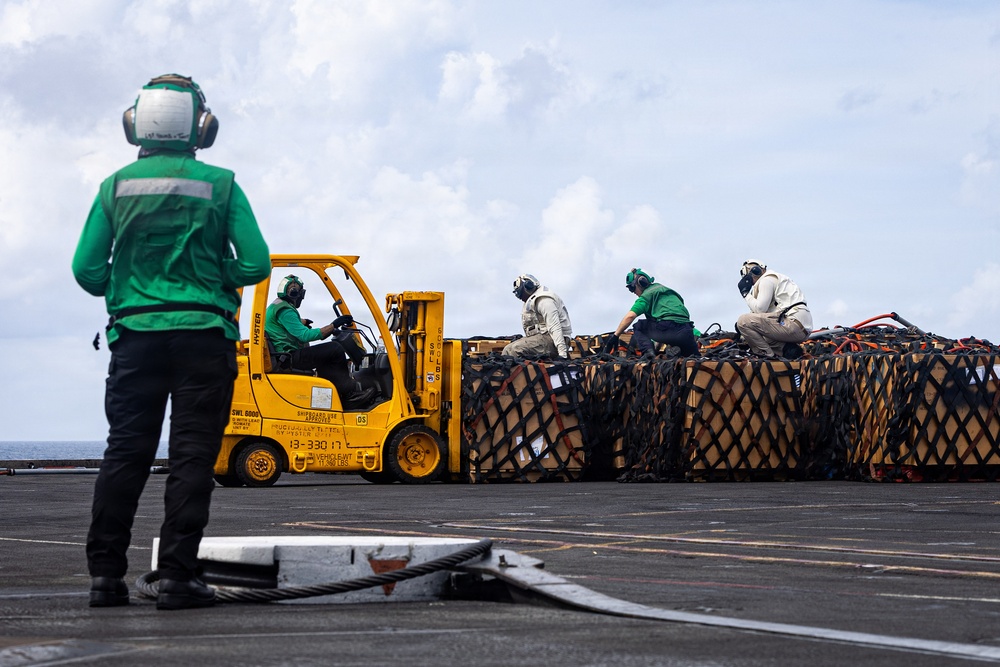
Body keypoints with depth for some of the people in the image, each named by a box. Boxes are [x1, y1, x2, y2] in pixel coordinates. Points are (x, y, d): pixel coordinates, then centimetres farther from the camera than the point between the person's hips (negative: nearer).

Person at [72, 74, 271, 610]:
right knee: (193, 455, 0)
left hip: (136, 336, 2)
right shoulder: (221, 187, -2)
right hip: (204, 337, -2)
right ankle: (176, 576, -4)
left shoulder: (117, 187, 3)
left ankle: (105, 573, 6)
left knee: (124, 453, 8)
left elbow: (87, 269, 0)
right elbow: (256, 264, -6)